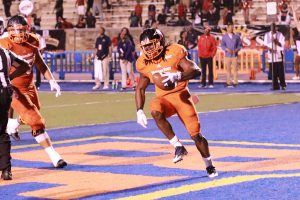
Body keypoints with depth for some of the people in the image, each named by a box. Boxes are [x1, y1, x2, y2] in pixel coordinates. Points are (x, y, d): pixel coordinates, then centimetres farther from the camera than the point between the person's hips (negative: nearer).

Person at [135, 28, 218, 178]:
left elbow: (196, 70, -22)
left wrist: (178, 77, -40)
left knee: (196, 134, -3)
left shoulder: (174, 53, -15)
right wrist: (139, 111, 2)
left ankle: (209, 165, 22)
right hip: (163, 98, 2)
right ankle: (179, 147, -27)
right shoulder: (144, 63, 0)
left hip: (181, 96, -2)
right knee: (156, 111, -35)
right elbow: (140, 88, 12)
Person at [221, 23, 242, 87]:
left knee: (235, 69, -6)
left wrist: (237, 49, -11)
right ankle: (228, 82, 5)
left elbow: (239, 45, 8)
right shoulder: (224, 37, 7)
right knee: (228, 69, 2)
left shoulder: (236, 36, 7)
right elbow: (222, 45, 0)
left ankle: (235, 82, -4)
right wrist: (227, 49, -17)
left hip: (234, 55, 0)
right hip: (227, 55, 0)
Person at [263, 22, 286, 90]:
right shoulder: (267, 35, 11)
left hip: (278, 54, -2)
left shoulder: (280, 35, 4)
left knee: (280, 71, -5)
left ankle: (283, 85, 6)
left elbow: (281, 44, -3)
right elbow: (265, 44, 7)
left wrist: (276, 41, -21)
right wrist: (269, 48, -13)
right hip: (271, 55, 2)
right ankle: (275, 86, 3)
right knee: (273, 72, -1)